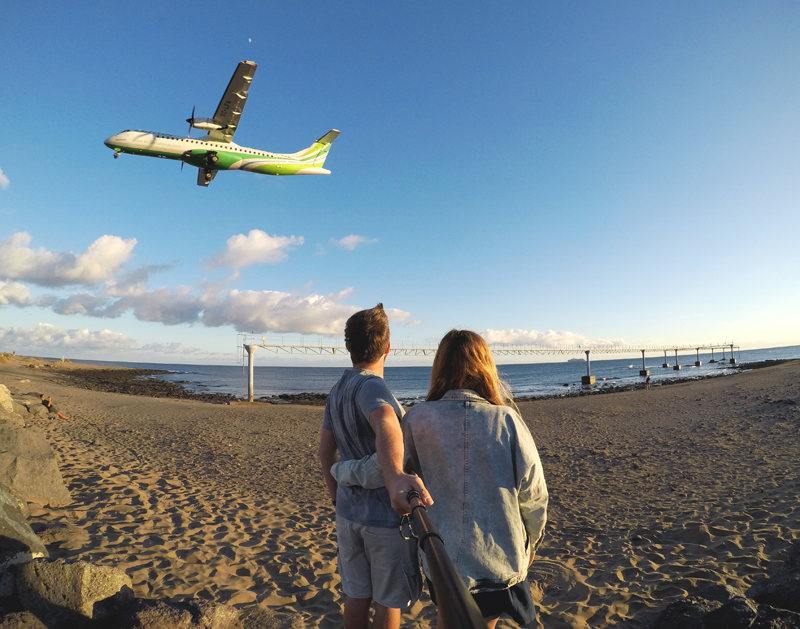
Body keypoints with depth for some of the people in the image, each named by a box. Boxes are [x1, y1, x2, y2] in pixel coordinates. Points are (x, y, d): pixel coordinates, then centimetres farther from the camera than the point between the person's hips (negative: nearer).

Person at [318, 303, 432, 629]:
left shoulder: (337, 391, 5)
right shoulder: (370, 386, -23)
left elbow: (326, 451, 12)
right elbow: (385, 421, -46)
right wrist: (394, 476, -63)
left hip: (349, 513, 7)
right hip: (386, 516, -7)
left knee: (357, 594, 20)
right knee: (388, 600, 13)